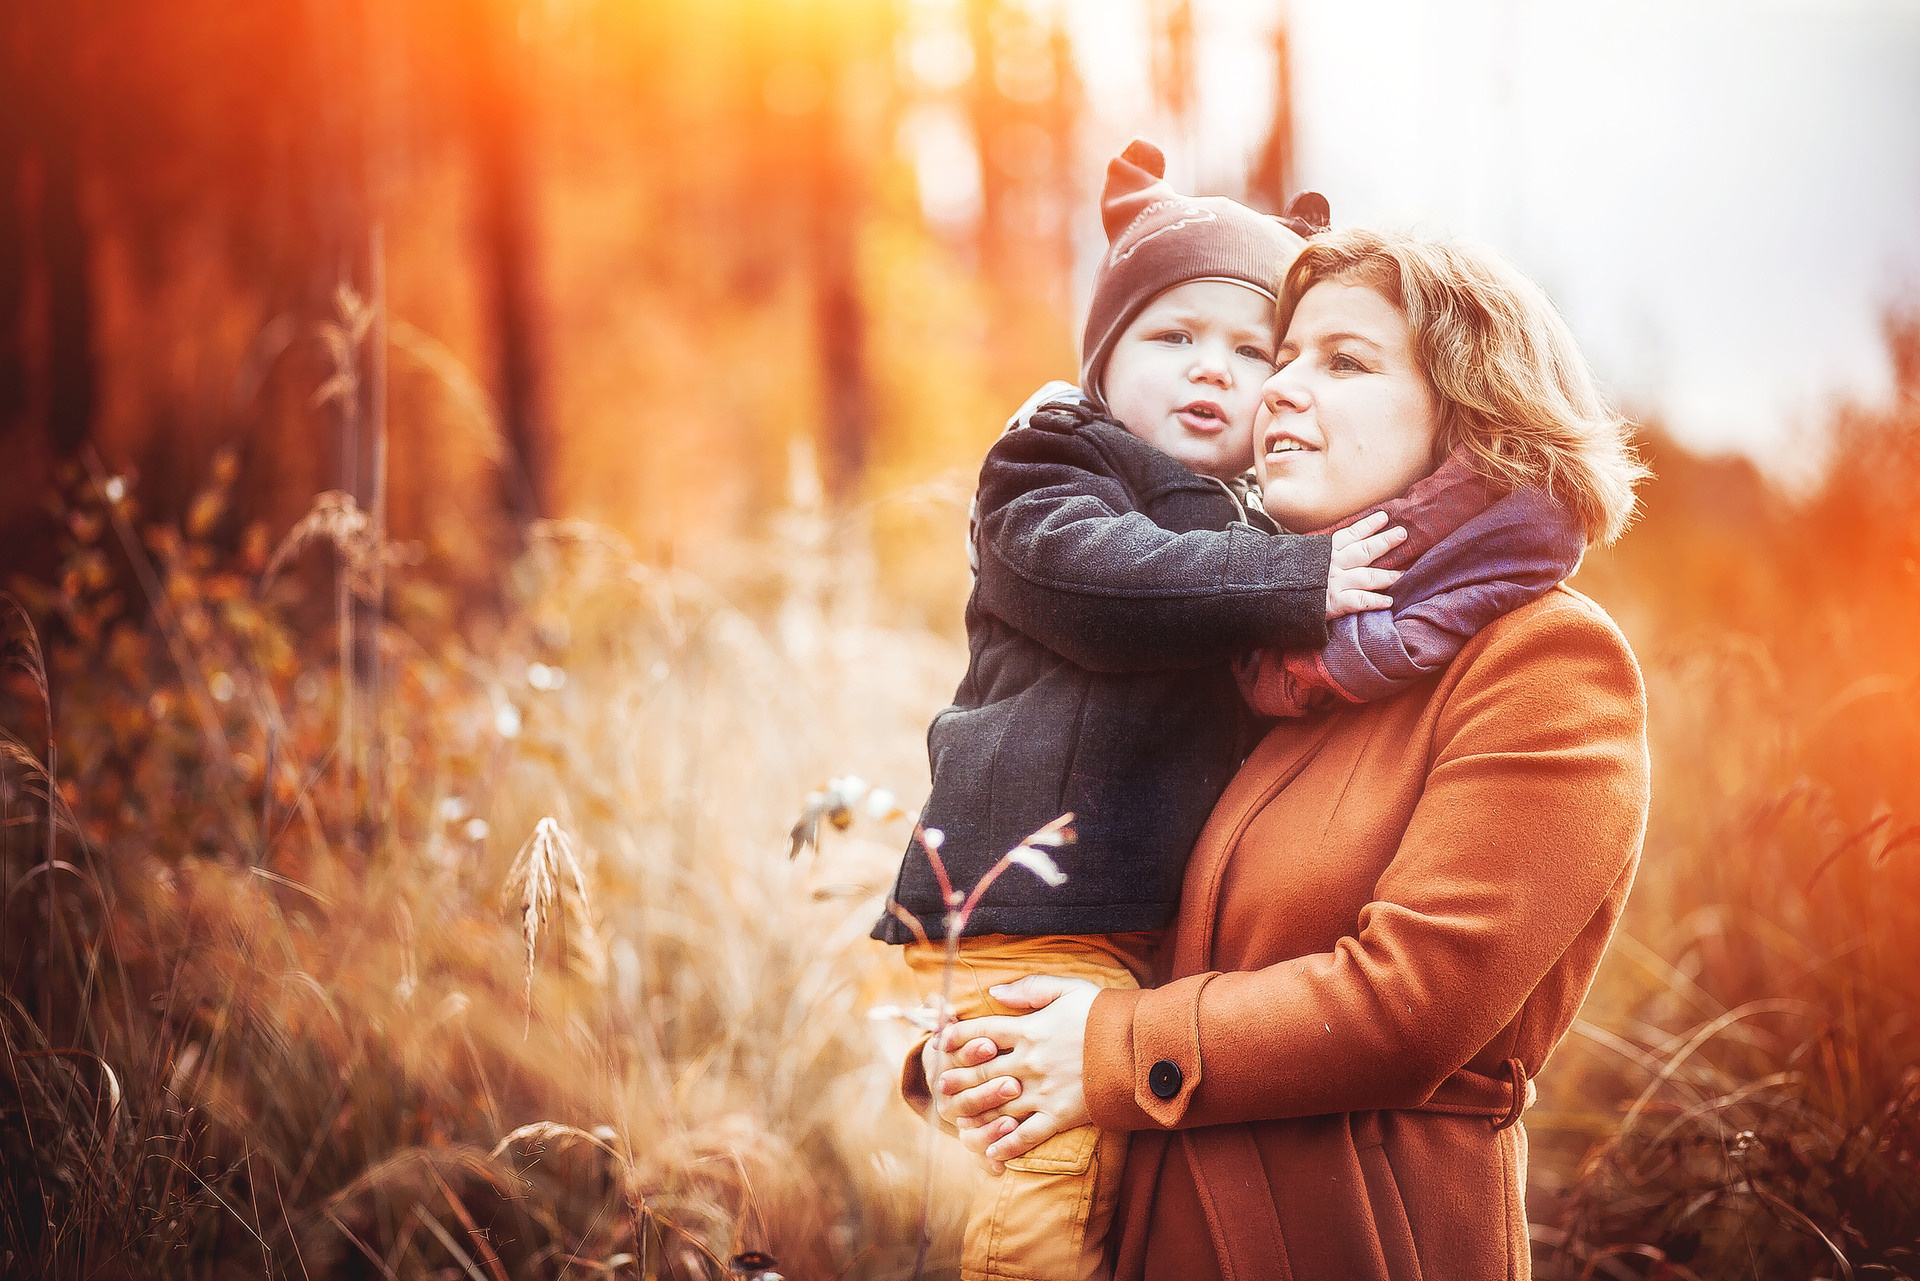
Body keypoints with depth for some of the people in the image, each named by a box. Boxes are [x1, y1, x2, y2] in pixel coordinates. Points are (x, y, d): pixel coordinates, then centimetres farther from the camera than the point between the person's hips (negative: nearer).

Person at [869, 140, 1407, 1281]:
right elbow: (1102, 576, -21)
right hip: (1033, 916, -7)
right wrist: (1292, 582, -23)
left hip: (1168, 925, 8)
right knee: (1072, 1160, -18)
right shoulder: (1052, 473, 1)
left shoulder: (1256, 526, 24)